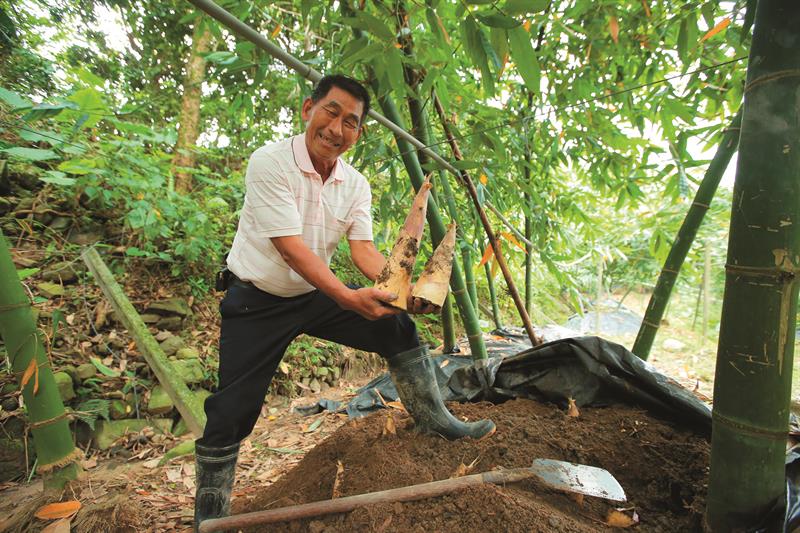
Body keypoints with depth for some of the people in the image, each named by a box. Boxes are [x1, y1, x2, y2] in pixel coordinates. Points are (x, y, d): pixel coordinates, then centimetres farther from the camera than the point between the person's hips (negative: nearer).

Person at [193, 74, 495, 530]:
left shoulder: (355, 184, -3)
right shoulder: (270, 162, -21)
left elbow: (364, 248, -11)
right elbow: (291, 247, -30)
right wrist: (348, 297, -40)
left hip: (317, 294, 5)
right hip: (257, 302, -4)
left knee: (397, 328, -6)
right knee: (234, 408, -3)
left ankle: (434, 419, 11)